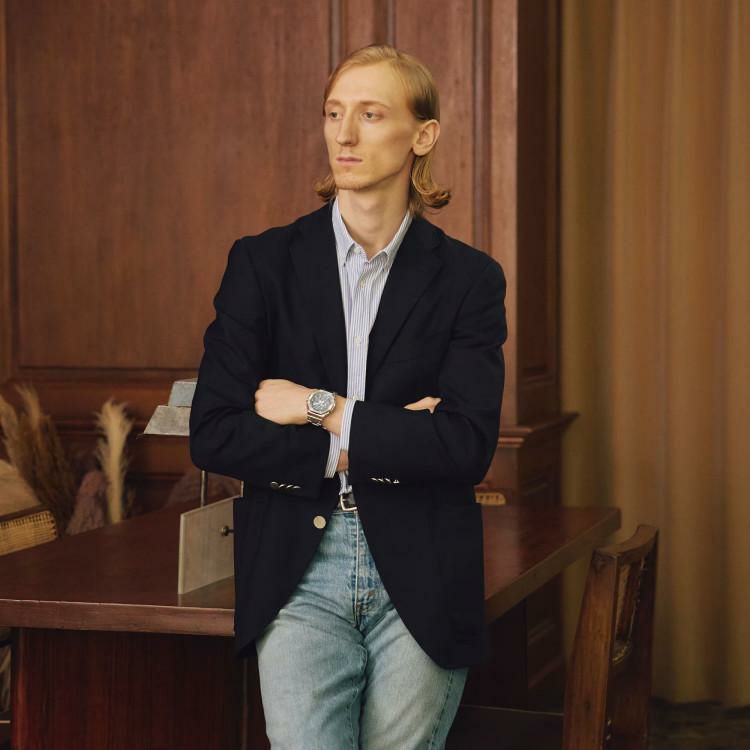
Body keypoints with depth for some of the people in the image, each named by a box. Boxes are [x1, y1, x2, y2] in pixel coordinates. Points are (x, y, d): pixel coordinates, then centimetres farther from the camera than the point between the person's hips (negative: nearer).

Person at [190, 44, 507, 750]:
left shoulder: (469, 278, 2)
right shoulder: (262, 263, 3)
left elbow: (469, 445, -8)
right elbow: (212, 435, -4)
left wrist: (324, 410, -10)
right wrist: (370, 445, -9)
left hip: (422, 578, 0)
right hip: (298, 570, 0)